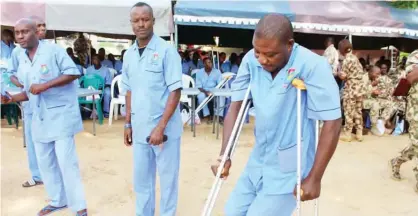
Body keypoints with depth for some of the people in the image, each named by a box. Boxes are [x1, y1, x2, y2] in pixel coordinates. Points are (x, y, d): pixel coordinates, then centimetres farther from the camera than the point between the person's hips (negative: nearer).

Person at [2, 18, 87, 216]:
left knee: (66, 161, -7)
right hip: (39, 119, 7)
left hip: (60, 115, -7)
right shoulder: (21, 59, 12)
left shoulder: (53, 50, -8)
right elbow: (29, 91, 17)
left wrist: (45, 85, -20)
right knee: (45, 162, 14)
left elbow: (73, 73, -14)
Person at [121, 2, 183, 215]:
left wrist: (161, 127, -18)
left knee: (167, 179, 10)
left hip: (165, 128, -5)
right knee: (141, 180, 17)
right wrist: (128, 124, 12)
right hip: (140, 129, 5)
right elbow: (129, 92, 14)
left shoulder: (167, 50, -10)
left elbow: (175, 91, -13)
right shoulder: (128, 55, 7)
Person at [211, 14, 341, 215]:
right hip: (257, 162, 6)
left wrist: (314, 178, -16)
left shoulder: (312, 66, -23)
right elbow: (235, 107, -1)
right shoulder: (251, 60, -10)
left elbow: (332, 122, -19)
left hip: (288, 169, -5)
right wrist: (224, 155, -5)